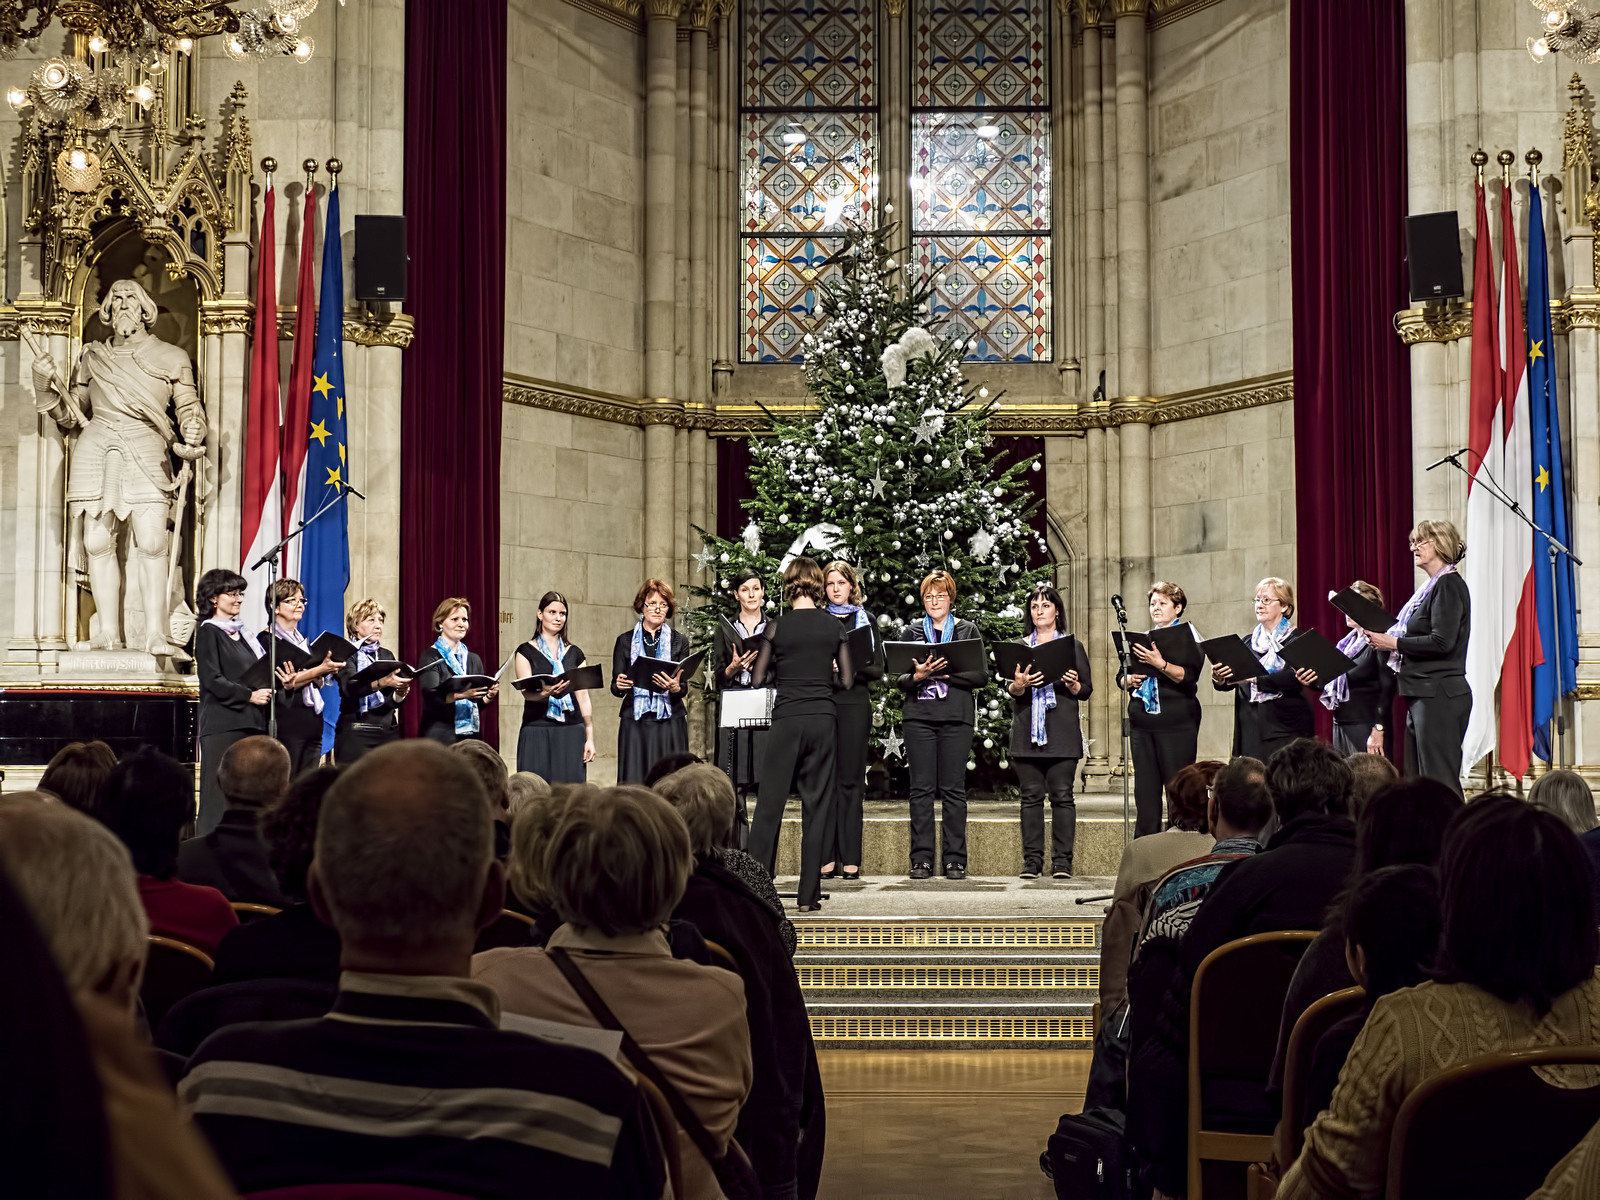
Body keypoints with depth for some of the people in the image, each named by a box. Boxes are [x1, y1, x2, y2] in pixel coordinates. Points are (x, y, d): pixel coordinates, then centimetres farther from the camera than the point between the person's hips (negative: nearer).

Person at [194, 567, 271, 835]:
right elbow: (212, 679, -11)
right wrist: (248, 695, -16)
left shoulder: (241, 632, 19)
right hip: (223, 724, -7)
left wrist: (267, 686, 5)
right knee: (219, 792, -8)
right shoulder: (208, 632, -1)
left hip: (250, 721, 7)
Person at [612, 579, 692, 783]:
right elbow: (615, 688, 8)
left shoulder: (679, 642, 9)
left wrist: (675, 687, -19)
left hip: (670, 722, 0)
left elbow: (684, 688, 3)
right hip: (635, 722, 0)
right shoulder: (625, 641, 9)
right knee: (634, 781, -5)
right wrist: (619, 686, -14)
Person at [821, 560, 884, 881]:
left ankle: (851, 858, 1)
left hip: (854, 704, 0)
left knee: (851, 780, -1)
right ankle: (827, 856, 1)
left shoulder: (865, 620, 11)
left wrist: (853, 669, -12)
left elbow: (878, 668, 6)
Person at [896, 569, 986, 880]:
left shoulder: (968, 631, 9)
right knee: (921, 789, -2)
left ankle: (955, 860, 3)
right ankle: (921, 860, 1)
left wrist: (945, 672, -14)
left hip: (957, 717, -1)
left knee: (953, 789, -2)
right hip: (919, 717, 1)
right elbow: (899, 679, 7)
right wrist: (918, 675, -14)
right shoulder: (911, 632, 13)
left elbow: (979, 677, 0)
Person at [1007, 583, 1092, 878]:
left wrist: (1073, 684, -14)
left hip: (1062, 732, -1)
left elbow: (1086, 690, 7)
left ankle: (1062, 860, 0)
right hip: (1027, 730, 1)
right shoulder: (1019, 646, 13)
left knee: (1062, 795, -3)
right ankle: (1032, 859, 4)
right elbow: (1011, 689, 4)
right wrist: (1020, 684, -18)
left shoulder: (1072, 646, 9)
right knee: (1031, 796, 1)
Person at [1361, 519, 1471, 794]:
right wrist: (1386, 637, 8)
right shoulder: (1433, 586, 19)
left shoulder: (1448, 585, -11)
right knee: (1416, 781, 11)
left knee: (1440, 781, -9)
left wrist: (1394, 643, -15)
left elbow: (1442, 642, -21)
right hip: (1422, 695, 10)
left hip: (1439, 695, -10)